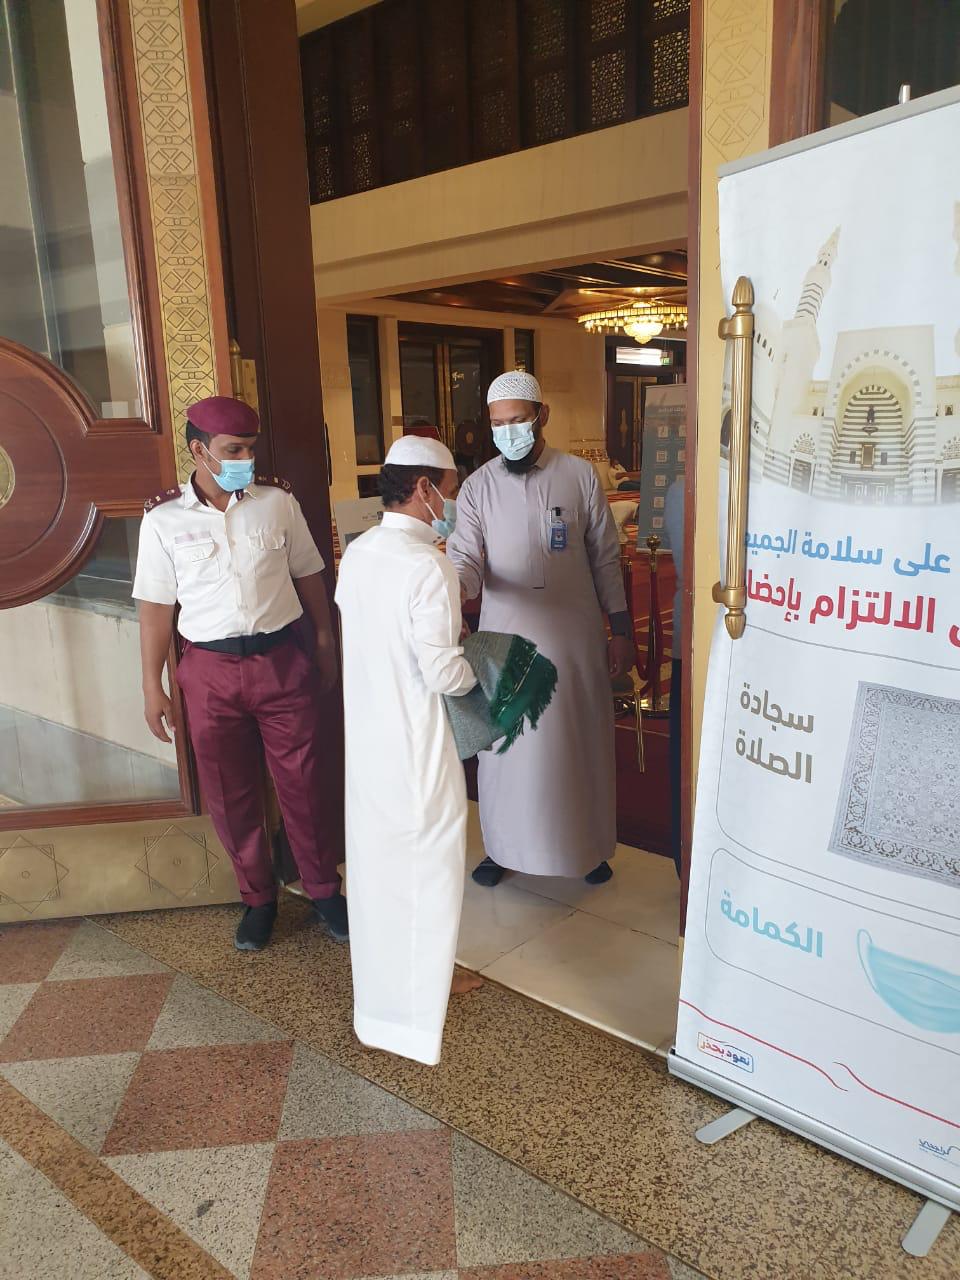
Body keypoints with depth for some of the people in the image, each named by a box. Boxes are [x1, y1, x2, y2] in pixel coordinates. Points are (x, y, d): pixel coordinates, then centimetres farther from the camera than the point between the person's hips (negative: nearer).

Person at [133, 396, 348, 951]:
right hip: (212, 670, 0)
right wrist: (153, 687, 2)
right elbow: (157, 606, 2)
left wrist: (326, 645, 8)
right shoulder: (164, 520, -2)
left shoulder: (278, 501, -1)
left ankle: (325, 889, 28)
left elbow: (309, 577, 7)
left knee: (304, 783, 8)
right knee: (231, 795, 11)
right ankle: (259, 898, 31)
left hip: (283, 660, 0)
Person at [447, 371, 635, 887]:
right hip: (505, 636, 0)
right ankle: (502, 845, 30)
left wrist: (620, 630, 3)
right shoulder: (477, 487, 0)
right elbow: (466, 558, -5)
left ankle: (588, 845, 31)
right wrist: (457, 586, -30)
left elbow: (605, 559, 3)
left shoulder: (580, 475, -1)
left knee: (580, 741, 11)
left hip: (574, 635, 0)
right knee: (506, 742, 9)